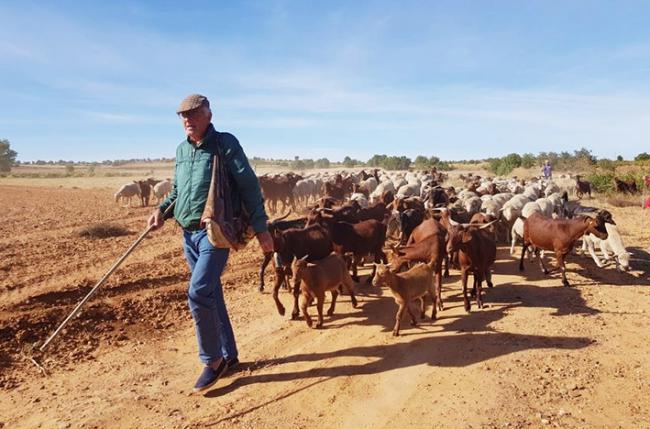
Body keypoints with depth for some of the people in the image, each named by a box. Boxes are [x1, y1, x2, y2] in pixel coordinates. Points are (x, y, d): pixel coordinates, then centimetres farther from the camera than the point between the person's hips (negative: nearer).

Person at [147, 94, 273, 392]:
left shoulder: (225, 143, -7)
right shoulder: (181, 150, 13)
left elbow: (249, 186, -9)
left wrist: (261, 228, -12)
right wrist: (162, 210, 4)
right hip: (189, 234, 7)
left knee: (199, 293, -17)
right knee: (211, 296, 13)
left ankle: (213, 359, 4)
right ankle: (229, 356, 28)